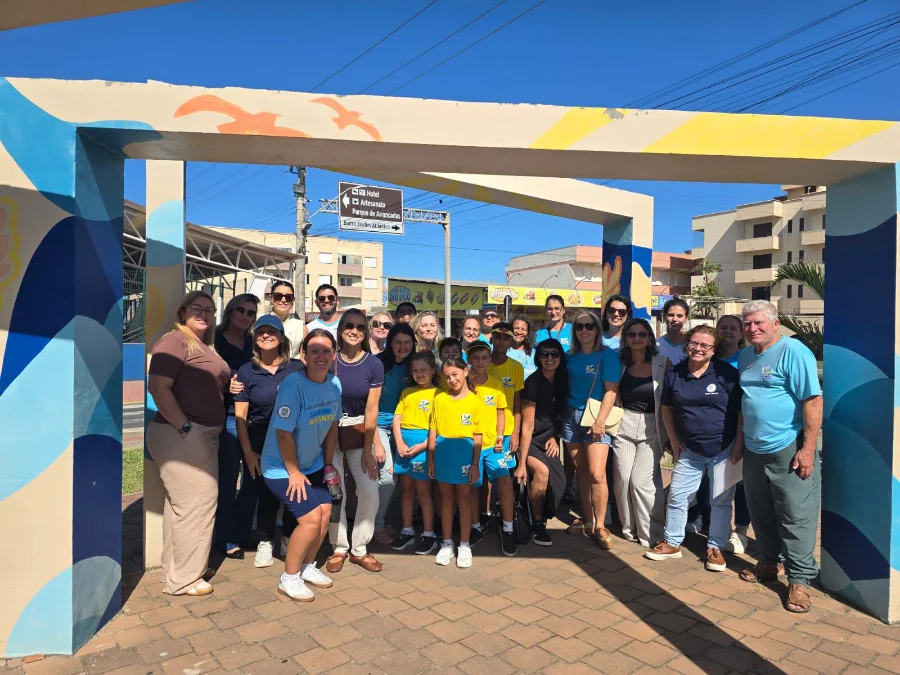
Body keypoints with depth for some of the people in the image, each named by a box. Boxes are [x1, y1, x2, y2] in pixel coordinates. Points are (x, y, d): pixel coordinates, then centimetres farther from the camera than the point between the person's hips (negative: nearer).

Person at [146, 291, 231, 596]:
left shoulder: (204, 347, 17)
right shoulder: (175, 340, -11)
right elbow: (158, 387, -21)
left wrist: (232, 386, 5)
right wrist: (185, 428, -22)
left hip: (202, 434, 10)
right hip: (181, 435, -10)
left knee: (182, 503, 18)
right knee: (197, 504, -4)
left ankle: (175, 568, 31)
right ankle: (184, 579, 9)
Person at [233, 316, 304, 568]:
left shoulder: (297, 368, -2)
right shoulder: (246, 372, -1)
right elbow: (240, 416, -1)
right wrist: (248, 452, -6)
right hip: (260, 443, 0)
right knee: (266, 492, 7)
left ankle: (290, 539, 28)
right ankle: (265, 542, 28)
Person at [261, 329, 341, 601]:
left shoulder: (335, 384, -6)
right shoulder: (293, 384, -27)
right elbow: (283, 433, -24)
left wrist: (328, 464, 7)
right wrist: (294, 473, -17)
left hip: (313, 464, 7)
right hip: (281, 467, -6)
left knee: (325, 511, 3)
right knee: (311, 518, -12)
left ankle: (308, 566, 27)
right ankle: (289, 578, 9)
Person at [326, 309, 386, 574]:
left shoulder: (374, 364, -7)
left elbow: (371, 409, -6)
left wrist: (368, 449, -7)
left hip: (358, 431, 1)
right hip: (330, 432, -1)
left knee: (370, 491, -4)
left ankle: (359, 549, 14)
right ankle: (339, 548, 18)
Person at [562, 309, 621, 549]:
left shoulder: (608, 355, -5)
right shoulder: (570, 357, 8)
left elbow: (611, 391, -11)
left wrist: (600, 420, -17)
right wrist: (560, 417, 6)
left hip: (596, 417, -4)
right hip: (571, 417, 5)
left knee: (597, 474, -12)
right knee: (581, 472, 9)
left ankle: (600, 526, 1)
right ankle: (587, 520, 21)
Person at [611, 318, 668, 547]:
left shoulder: (663, 363, -5)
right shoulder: (621, 364, 5)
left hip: (651, 428, -3)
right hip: (624, 425, 3)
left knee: (641, 481, -9)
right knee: (622, 479, 1)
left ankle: (651, 534, 8)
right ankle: (629, 528, 21)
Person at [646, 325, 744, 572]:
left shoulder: (726, 373, -11)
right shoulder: (674, 373, -1)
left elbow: (742, 412, -8)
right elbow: (667, 409, 9)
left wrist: (739, 447, -10)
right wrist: (675, 442, 5)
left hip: (723, 450, -3)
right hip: (689, 450, 3)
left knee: (721, 501, 8)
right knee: (677, 496, 8)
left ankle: (715, 547, 24)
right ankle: (672, 543, 23)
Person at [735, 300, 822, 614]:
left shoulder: (793, 352, -12)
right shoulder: (745, 356, 11)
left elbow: (813, 401, -17)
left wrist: (808, 449, -20)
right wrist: (740, 443, 17)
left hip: (788, 450, -7)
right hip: (754, 451, 7)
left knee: (795, 517, 1)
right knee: (761, 514, 17)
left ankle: (799, 579, 12)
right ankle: (769, 563, 33)